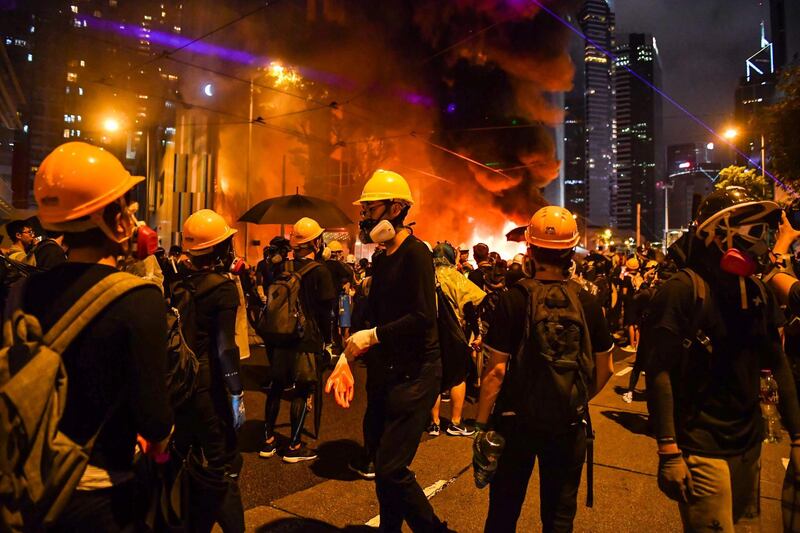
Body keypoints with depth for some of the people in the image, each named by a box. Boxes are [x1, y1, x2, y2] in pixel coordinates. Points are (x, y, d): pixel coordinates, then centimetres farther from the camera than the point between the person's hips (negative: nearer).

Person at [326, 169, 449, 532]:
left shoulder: (415, 253, -14)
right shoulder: (381, 259, 12)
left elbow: (423, 318, -24)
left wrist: (373, 336, -16)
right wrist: (346, 359, 6)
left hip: (414, 374, -9)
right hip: (386, 371, 9)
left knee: (390, 469, -9)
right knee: (380, 457, 19)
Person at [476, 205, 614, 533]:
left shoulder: (514, 299, -16)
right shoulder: (588, 303, -7)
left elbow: (496, 370, -16)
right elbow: (605, 369, 3)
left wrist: (482, 423, -7)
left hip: (516, 421, -2)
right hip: (569, 424, 3)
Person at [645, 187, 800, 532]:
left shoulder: (757, 292, 6)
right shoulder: (683, 289, -15)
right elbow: (659, 372, -19)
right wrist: (668, 452, -22)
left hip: (749, 445, 7)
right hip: (701, 448, -7)